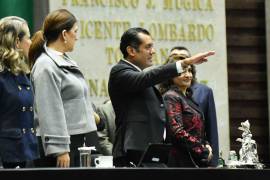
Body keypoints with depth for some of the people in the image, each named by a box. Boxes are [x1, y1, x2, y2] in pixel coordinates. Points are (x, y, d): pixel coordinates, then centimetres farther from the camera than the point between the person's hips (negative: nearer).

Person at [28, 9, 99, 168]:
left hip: (80, 142, 9)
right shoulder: (46, 66, -13)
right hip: (64, 143, -9)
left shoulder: (65, 61, 16)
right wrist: (60, 150, -21)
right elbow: (51, 112, -18)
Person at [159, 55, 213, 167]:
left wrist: (206, 145, 5)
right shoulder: (171, 97, -8)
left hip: (196, 161, 9)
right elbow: (178, 131, -18)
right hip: (180, 160, -9)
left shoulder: (187, 97, 18)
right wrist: (203, 151, -12)